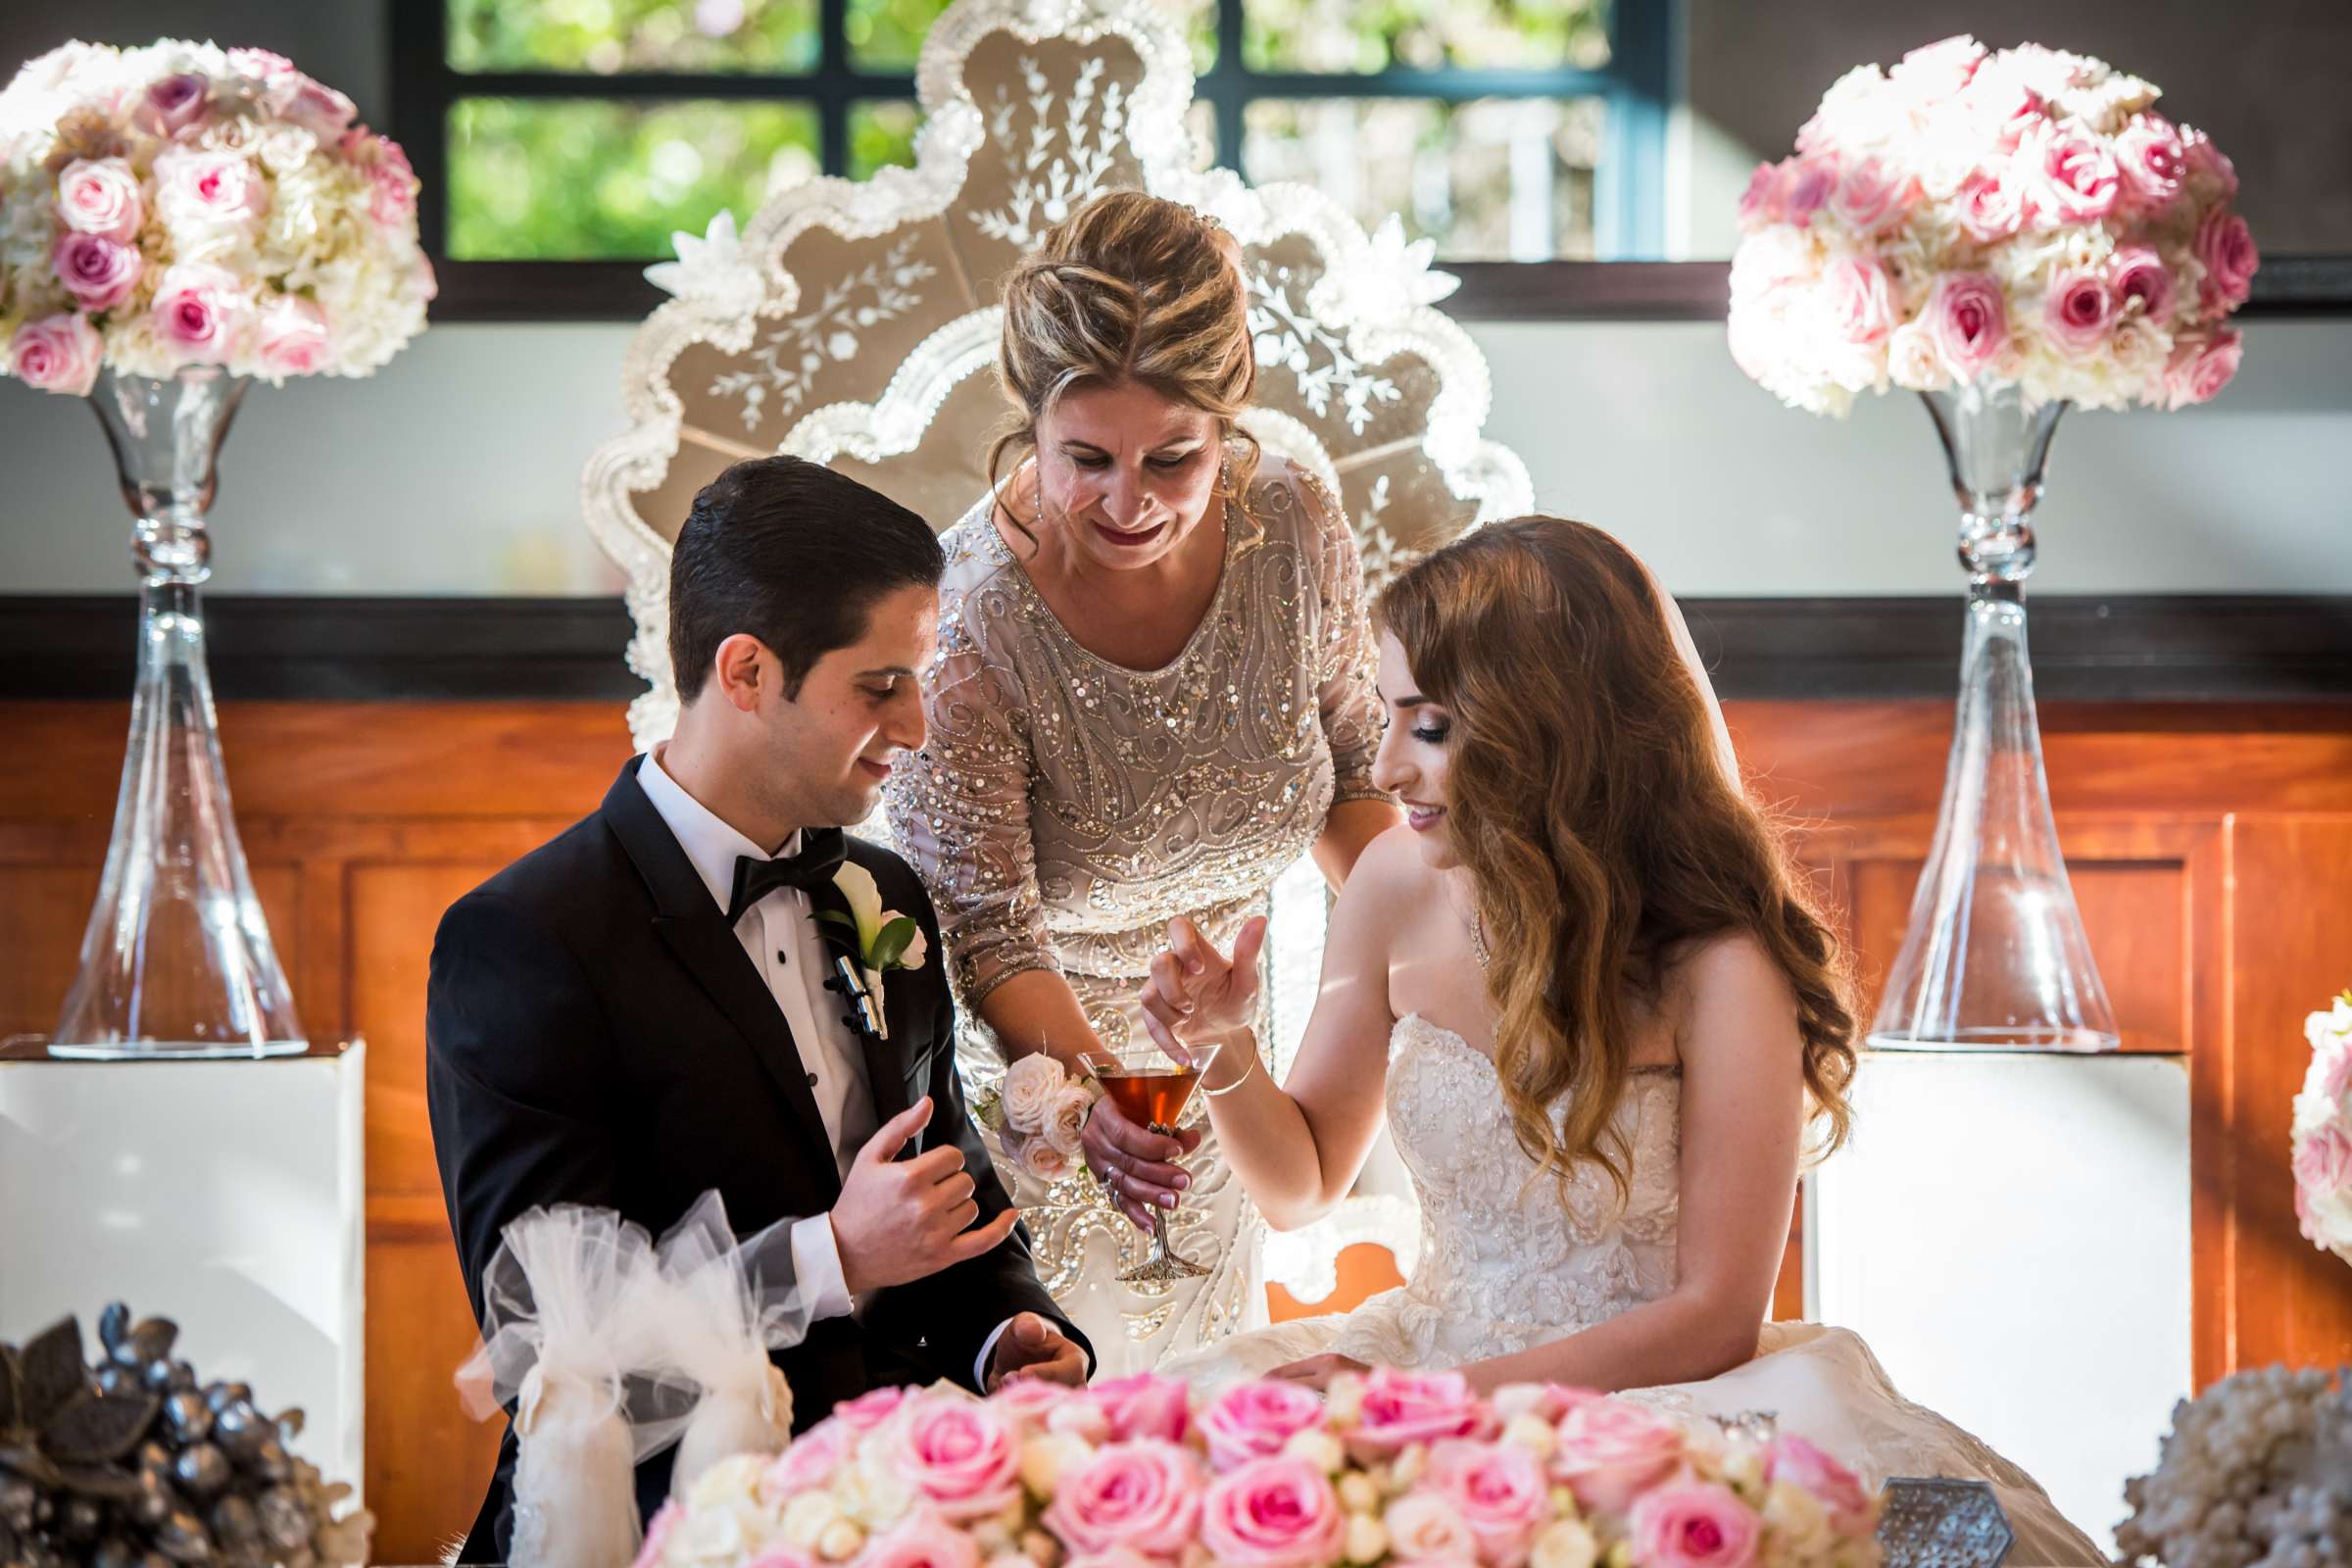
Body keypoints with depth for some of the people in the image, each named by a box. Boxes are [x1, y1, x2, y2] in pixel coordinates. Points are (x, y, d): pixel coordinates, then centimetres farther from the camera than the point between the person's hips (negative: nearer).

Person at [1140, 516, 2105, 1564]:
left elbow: (1716, 1313, -15)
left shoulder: (1716, 966, -19)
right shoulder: (1398, 887, -2)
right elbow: (1302, 1184, 12)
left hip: (1654, 1389, -4)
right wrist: (1221, 1047, -9)